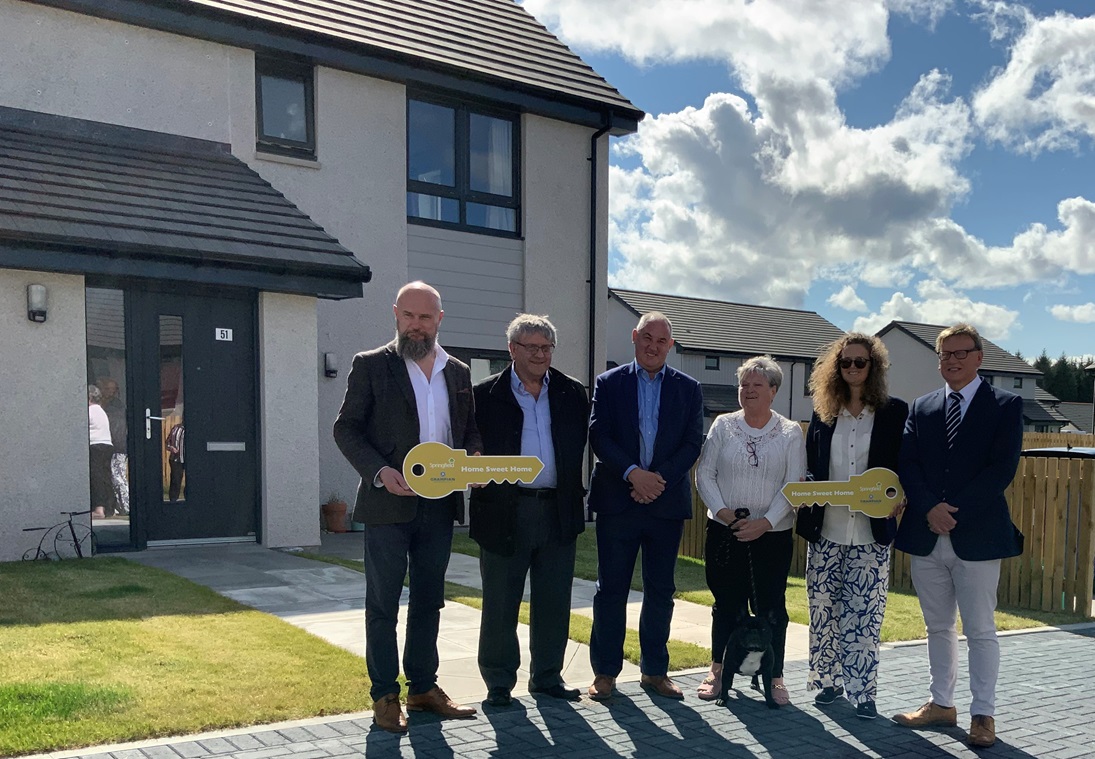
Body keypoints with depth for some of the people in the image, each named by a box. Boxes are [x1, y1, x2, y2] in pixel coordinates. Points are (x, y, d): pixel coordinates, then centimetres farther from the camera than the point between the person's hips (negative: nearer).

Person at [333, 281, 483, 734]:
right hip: (389, 504, -4)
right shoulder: (371, 366, -3)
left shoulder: (458, 373, 10)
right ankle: (385, 696, 15)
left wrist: (474, 458, -6)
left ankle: (423, 687, 26)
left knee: (428, 602, 14)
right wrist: (380, 471, -19)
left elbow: (469, 428, 16)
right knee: (383, 604, 4)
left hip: (440, 505, 5)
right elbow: (346, 428, -5)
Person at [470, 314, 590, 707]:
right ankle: (499, 682, 19)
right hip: (505, 512, -3)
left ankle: (547, 675, 26)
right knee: (500, 604, 6)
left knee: (553, 602, 11)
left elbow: (582, 446, 10)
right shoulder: (486, 395, 0)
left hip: (558, 511, 3)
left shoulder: (572, 394, 9)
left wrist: (577, 494, 3)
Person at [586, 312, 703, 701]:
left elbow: (693, 443, 1)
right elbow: (598, 436, -5)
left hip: (667, 503, 2)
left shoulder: (688, 389, 8)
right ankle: (605, 672, 14)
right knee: (611, 588, 3)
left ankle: (654, 670, 21)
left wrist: (659, 478, -12)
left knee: (661, 591, 9)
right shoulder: (609, 383, 5)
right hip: (617, 502, -1)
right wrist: (633, 473, -17)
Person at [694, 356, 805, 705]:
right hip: (724, 532, 1)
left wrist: (765, 522, -14)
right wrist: (721, 511, -12)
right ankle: (718, 670, 23)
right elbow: (704, 473, 2)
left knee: (771, 607, 3)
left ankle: (774, 676, 15)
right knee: (726, 603, 9)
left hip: (772, 535, -1)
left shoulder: (790, 433, 2)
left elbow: (794, 485, -4)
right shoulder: (723, 425, 5)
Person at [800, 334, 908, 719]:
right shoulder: (823, 411, 8)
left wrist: (896, 497, -15)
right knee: (823, 609, 8)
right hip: (826, 530, 3)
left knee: (865, 614, 0)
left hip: (871, 532, -2)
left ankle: (862, 691, 10)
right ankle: (827, 680, 23)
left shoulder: (894, 411, 1)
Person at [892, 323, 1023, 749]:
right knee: (938, 627, 14)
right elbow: (907, 466, 3)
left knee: (980, 630, 3)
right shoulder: (921, 408, 10)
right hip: (926, 536, 4)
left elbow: (1002, 469, -10)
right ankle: (941, 704, 25)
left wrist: (955, 511, -16)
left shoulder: (1005, 406, -1)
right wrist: (930, 509, -13)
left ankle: (983, 714, 14)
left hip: (977, 536, -4)